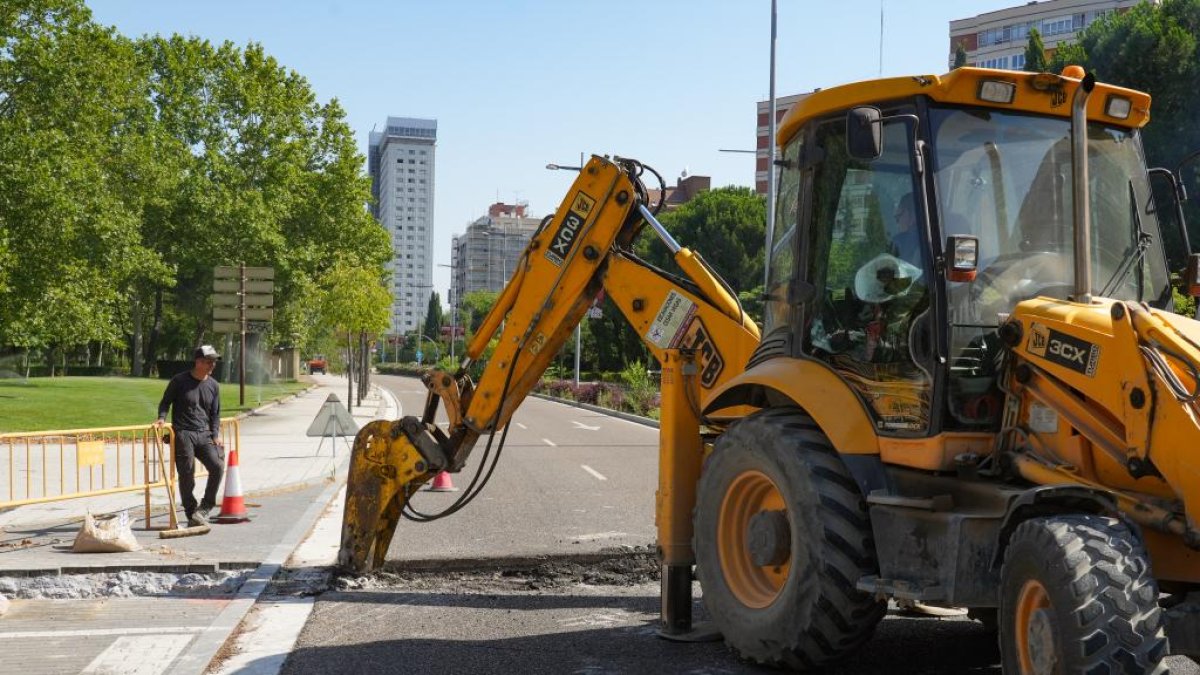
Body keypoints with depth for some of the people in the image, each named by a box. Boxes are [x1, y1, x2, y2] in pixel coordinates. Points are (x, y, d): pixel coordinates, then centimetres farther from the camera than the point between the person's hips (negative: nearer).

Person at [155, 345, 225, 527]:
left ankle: (203, 509, -2)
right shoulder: (179, 381, -1)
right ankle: (191, 515, 8)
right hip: (183, 434, -4)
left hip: (204, 435, 4)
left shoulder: (213, 385, 11)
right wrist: (162, 418, -11)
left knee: (217, 466, -14)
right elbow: (165, 402, 8)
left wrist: (216, 435, 3)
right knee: (187, 475, -3)